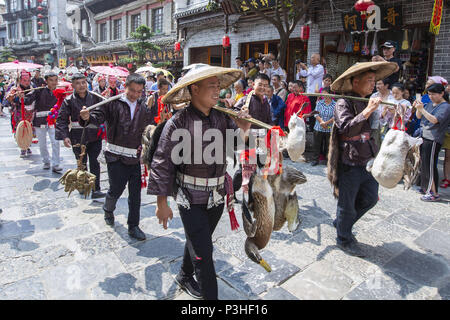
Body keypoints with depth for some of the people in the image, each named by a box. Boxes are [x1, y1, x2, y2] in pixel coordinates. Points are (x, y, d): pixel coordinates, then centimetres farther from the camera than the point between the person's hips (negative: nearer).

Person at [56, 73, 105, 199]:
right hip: (78, 138, 0)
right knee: (81, 163, 11)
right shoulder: (69, 101, -1)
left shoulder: (95, 97, 1)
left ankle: (96, 189, 0)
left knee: (94, 162, -3)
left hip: (95, 136, 0)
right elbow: (61, 119, -1)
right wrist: (64, 136, -12)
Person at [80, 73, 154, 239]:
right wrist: (88, 117, -34)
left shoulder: (143, 107, 9)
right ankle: (108, 210, 41)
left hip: (135, 157, 4)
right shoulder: (113, 102, -4)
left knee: (135, 193, 7)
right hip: (116, 157, -4)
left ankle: (133, 226, 23)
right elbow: (98, 117, -17)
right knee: (116, 190, 6)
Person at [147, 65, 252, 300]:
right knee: (203, 253, 2)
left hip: (217, 195, 6)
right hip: (191, 199, -6)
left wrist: (243, 131, -18)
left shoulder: (222, 117, -3)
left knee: (198, 241, 26)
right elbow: (162, 164, -14)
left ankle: (185, 277, 52)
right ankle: (211, 296, 22)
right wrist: (161, 203, -11)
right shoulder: (178, 123, -17)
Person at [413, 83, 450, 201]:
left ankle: (434, 193, 0)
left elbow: (434, 120, -22)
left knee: (430, 166, -7)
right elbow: (419, 116, 15)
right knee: (424, 164, 14)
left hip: (433, 140, -8)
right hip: (424, 137, 8)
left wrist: (422, 109, -27)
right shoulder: (430, 104, 13)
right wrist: (418, 108, -4)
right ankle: (426, 188, 26)